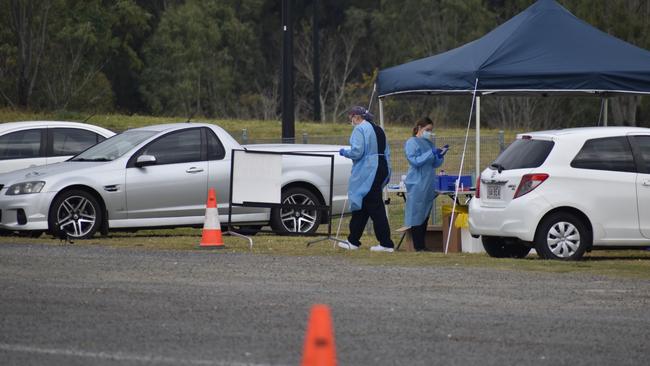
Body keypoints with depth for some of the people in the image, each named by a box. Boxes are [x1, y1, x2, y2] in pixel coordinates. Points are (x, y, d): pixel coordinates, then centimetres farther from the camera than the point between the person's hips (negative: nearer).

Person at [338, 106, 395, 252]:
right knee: (361, 207, 16)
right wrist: (387, 174, 20)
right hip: (381, 168, 9)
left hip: (367, 171, -9)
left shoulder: (360, 129, -11)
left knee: (375, 207, -7)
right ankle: (353, 241, 22)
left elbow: (357, 151, -20)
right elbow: (386, 152, 19)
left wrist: (344, 152, -1)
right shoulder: (378, 130, 17)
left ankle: (386, 244, -8)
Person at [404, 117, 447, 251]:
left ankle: (422, 245, 11)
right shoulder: (412, 143, -5)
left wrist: (440, 155, 0)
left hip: (429, 185, 8)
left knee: (425, 215, 8)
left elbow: (435, 164, 20)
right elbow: (414, 161, -16)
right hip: (417, 185, -8)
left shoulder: (429, 143, 18)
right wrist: (431, 154, -20)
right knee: (417, 215, -7)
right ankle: (418, 246, -7)